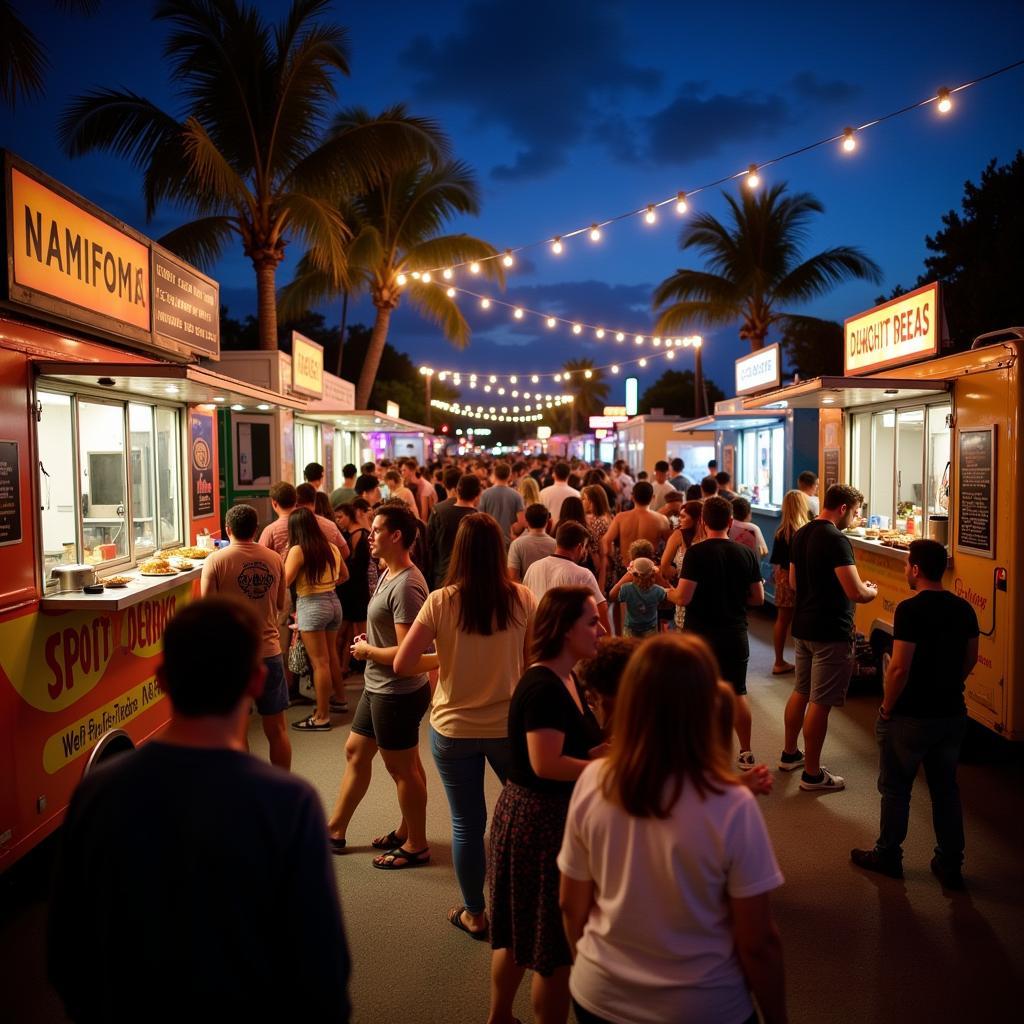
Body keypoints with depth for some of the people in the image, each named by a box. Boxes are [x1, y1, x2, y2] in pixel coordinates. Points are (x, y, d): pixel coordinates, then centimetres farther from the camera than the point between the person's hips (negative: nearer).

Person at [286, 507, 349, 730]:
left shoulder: (297, 550, -12)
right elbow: (344, 575, 19)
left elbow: (285, 581, -15)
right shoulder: (331, 548, 7)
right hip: (333, 602, 7)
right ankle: (339, 699, 37)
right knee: (331, 655, 22)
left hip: (311, 605, -7)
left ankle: (322, 717, 3)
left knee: (319, 662, -3)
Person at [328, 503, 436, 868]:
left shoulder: (406, 586, -25)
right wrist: (367, 643, 4)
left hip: (398, 693, -10)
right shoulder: (389, 574, 6)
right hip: (378, 687, 10)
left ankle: (416, 846, 23)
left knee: (402, 769, 5)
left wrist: (367, 651, -14)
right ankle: (336, 830, 36)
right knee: (356, 752, 20)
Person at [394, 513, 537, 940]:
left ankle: (474, 914, 31)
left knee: (466, 822, 14)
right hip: (509, 725, 1)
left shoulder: (440, 602, -14)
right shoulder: (522, 600, -11)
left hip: (453, 728, 0)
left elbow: (401, 664, -11)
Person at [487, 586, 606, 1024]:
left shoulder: (566, 681, 7)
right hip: (540, 819, -10)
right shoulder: (542, 687, -24)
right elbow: (546, 764, -28)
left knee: (522, 930, 25)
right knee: (555, 943, 6)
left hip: (549, 814, 10)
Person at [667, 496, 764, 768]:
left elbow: (683, 597, -18)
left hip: (701, 635, -3)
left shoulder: (696, 553, -14)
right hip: (735, 634, 4)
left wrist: (667, 591, 2)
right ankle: (746, 754, 21)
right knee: (737, 693, 16)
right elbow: (758, 598, 4)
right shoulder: (746, 553, -2)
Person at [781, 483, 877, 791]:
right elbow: (856, 593, -24)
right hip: (831, 632, -9)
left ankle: (790, 754, 34)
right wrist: (872, 591, -3)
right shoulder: (836, 540, -20)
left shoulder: (800, 535, 8)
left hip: (803, 626, 9)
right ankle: (812, 774, 8)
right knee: (820, 702, -1)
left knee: (801, 692, 21)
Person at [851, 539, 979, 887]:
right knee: (946, 789, 17)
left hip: (911, 716, -6)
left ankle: (888, 856, 25)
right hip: (952, 714, 6)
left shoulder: (910, 609, -21)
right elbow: (970, 661, 9)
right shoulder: (964, 609, 0)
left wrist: (887, 708, -10)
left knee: (895, 789, 11)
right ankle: (950, 865, 25)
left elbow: (900, 668, -23)